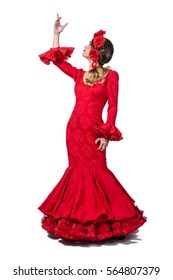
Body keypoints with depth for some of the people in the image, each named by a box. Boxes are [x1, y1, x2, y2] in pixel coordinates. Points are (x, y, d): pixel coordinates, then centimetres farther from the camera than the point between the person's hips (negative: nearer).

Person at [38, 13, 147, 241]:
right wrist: (57, 34, 19)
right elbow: (57, 59, 21)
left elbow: (113, 106, -6)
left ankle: (102, 220, 9)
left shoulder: (110, 75, -2)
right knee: (79, 171, 8)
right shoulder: (79, 75, 13)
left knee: (96, 172, -5)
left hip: (94, 131, -5)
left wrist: (107, 134, -13)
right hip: (74, 129, 5)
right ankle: (80, 221, 17)